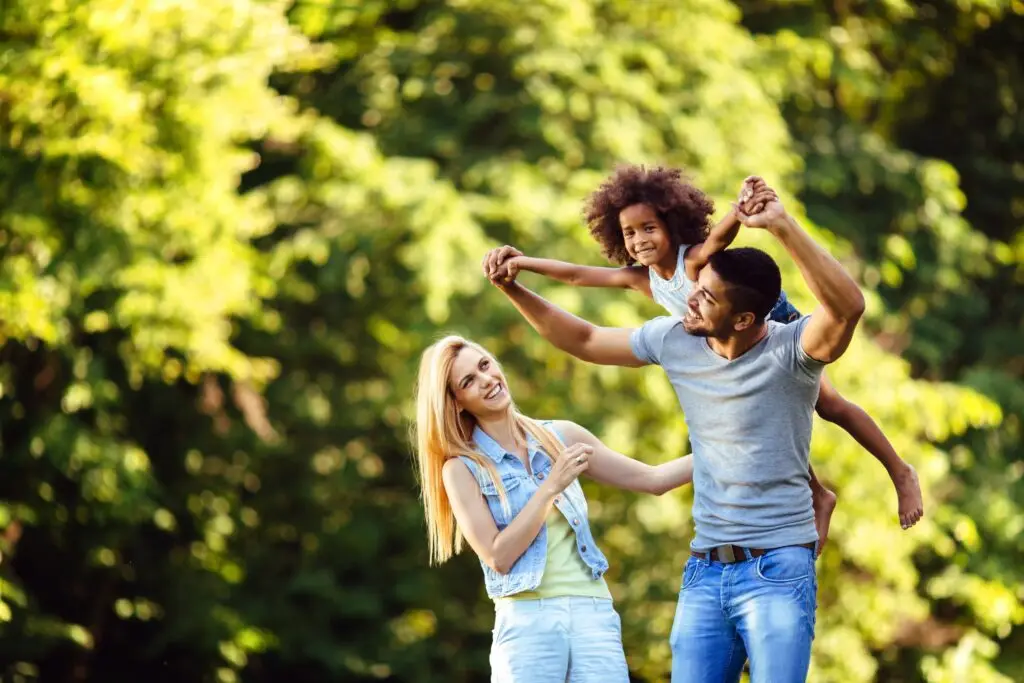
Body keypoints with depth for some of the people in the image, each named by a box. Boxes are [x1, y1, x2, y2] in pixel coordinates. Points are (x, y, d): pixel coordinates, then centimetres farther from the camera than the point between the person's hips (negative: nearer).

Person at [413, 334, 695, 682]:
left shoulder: (561, 437, 11)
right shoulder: (462, 468, 1)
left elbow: (653, 479, 15)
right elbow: (498, 556, -8)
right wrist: (551, 486, -10)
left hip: (594, 615, 3)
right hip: (527, 622, -3)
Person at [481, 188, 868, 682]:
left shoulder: (790, 349, -14)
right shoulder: (673, 340, 3)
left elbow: (847, 306, -35)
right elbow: (583, 340, 19)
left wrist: (783, 227, -42)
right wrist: (512, 289, 11)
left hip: (777, 569, -6)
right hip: (704, 571, 6)